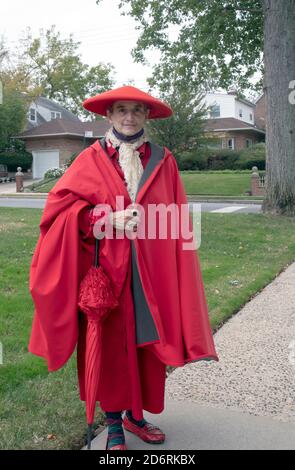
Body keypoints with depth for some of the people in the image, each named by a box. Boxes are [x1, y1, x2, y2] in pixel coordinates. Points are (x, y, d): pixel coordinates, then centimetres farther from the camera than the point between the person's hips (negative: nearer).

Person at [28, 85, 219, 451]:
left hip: (151, 273, 2)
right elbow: (59, 204, -5)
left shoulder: (163, 161, 6)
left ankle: (135, 414, 32)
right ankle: (114, 426, 24)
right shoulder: (91, 159, 1)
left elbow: (177, 222, 5)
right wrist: (108, 220, -16)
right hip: (106, 270, -2)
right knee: (109, 347, 6)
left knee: (146, 343, 10)